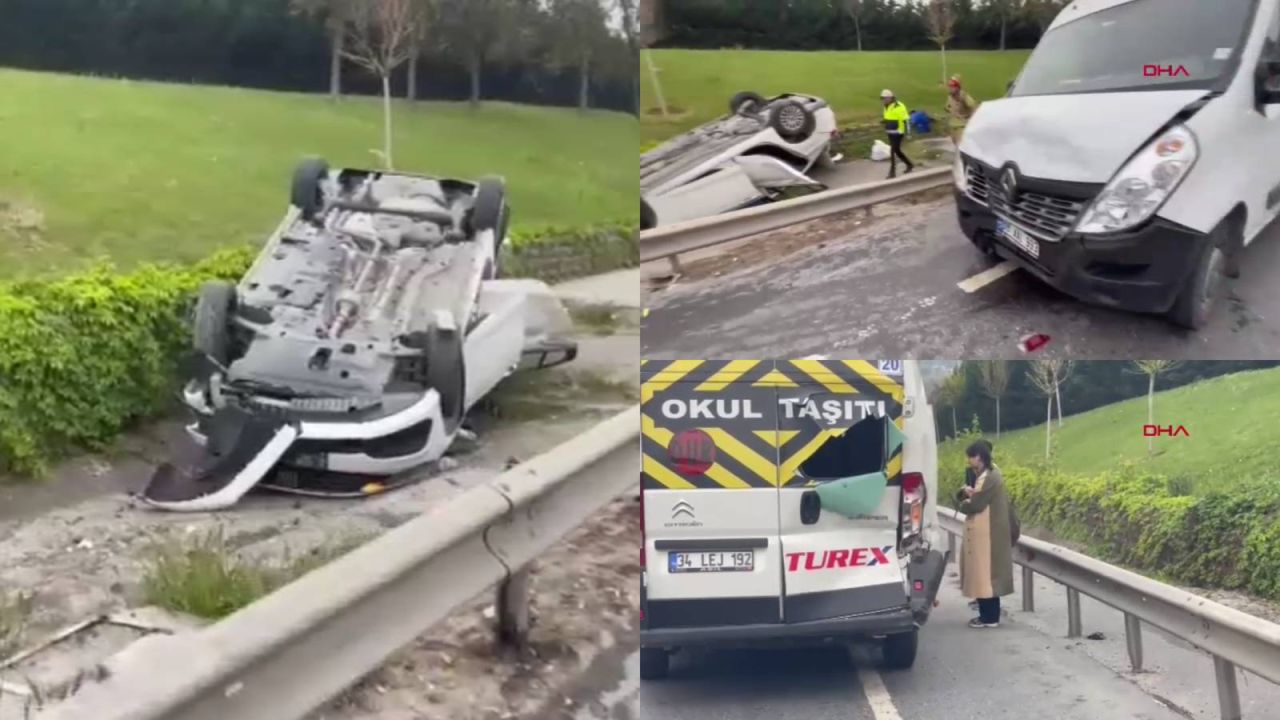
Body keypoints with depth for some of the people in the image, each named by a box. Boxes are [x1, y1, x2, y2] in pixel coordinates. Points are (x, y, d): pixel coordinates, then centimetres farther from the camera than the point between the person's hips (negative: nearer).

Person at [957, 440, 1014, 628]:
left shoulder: (990, 478, -18)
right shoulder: (984, 475, 14)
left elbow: (976, 505, -22)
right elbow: (977, 498, 16)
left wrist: (961, 505, -2)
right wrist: (966, 492, -7)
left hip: (987, 535, -10)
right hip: (982, 534, 10)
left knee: (985, 574, -5)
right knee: (983, 575, 13)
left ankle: (990, 617, 1)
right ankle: (988, 614, 19)